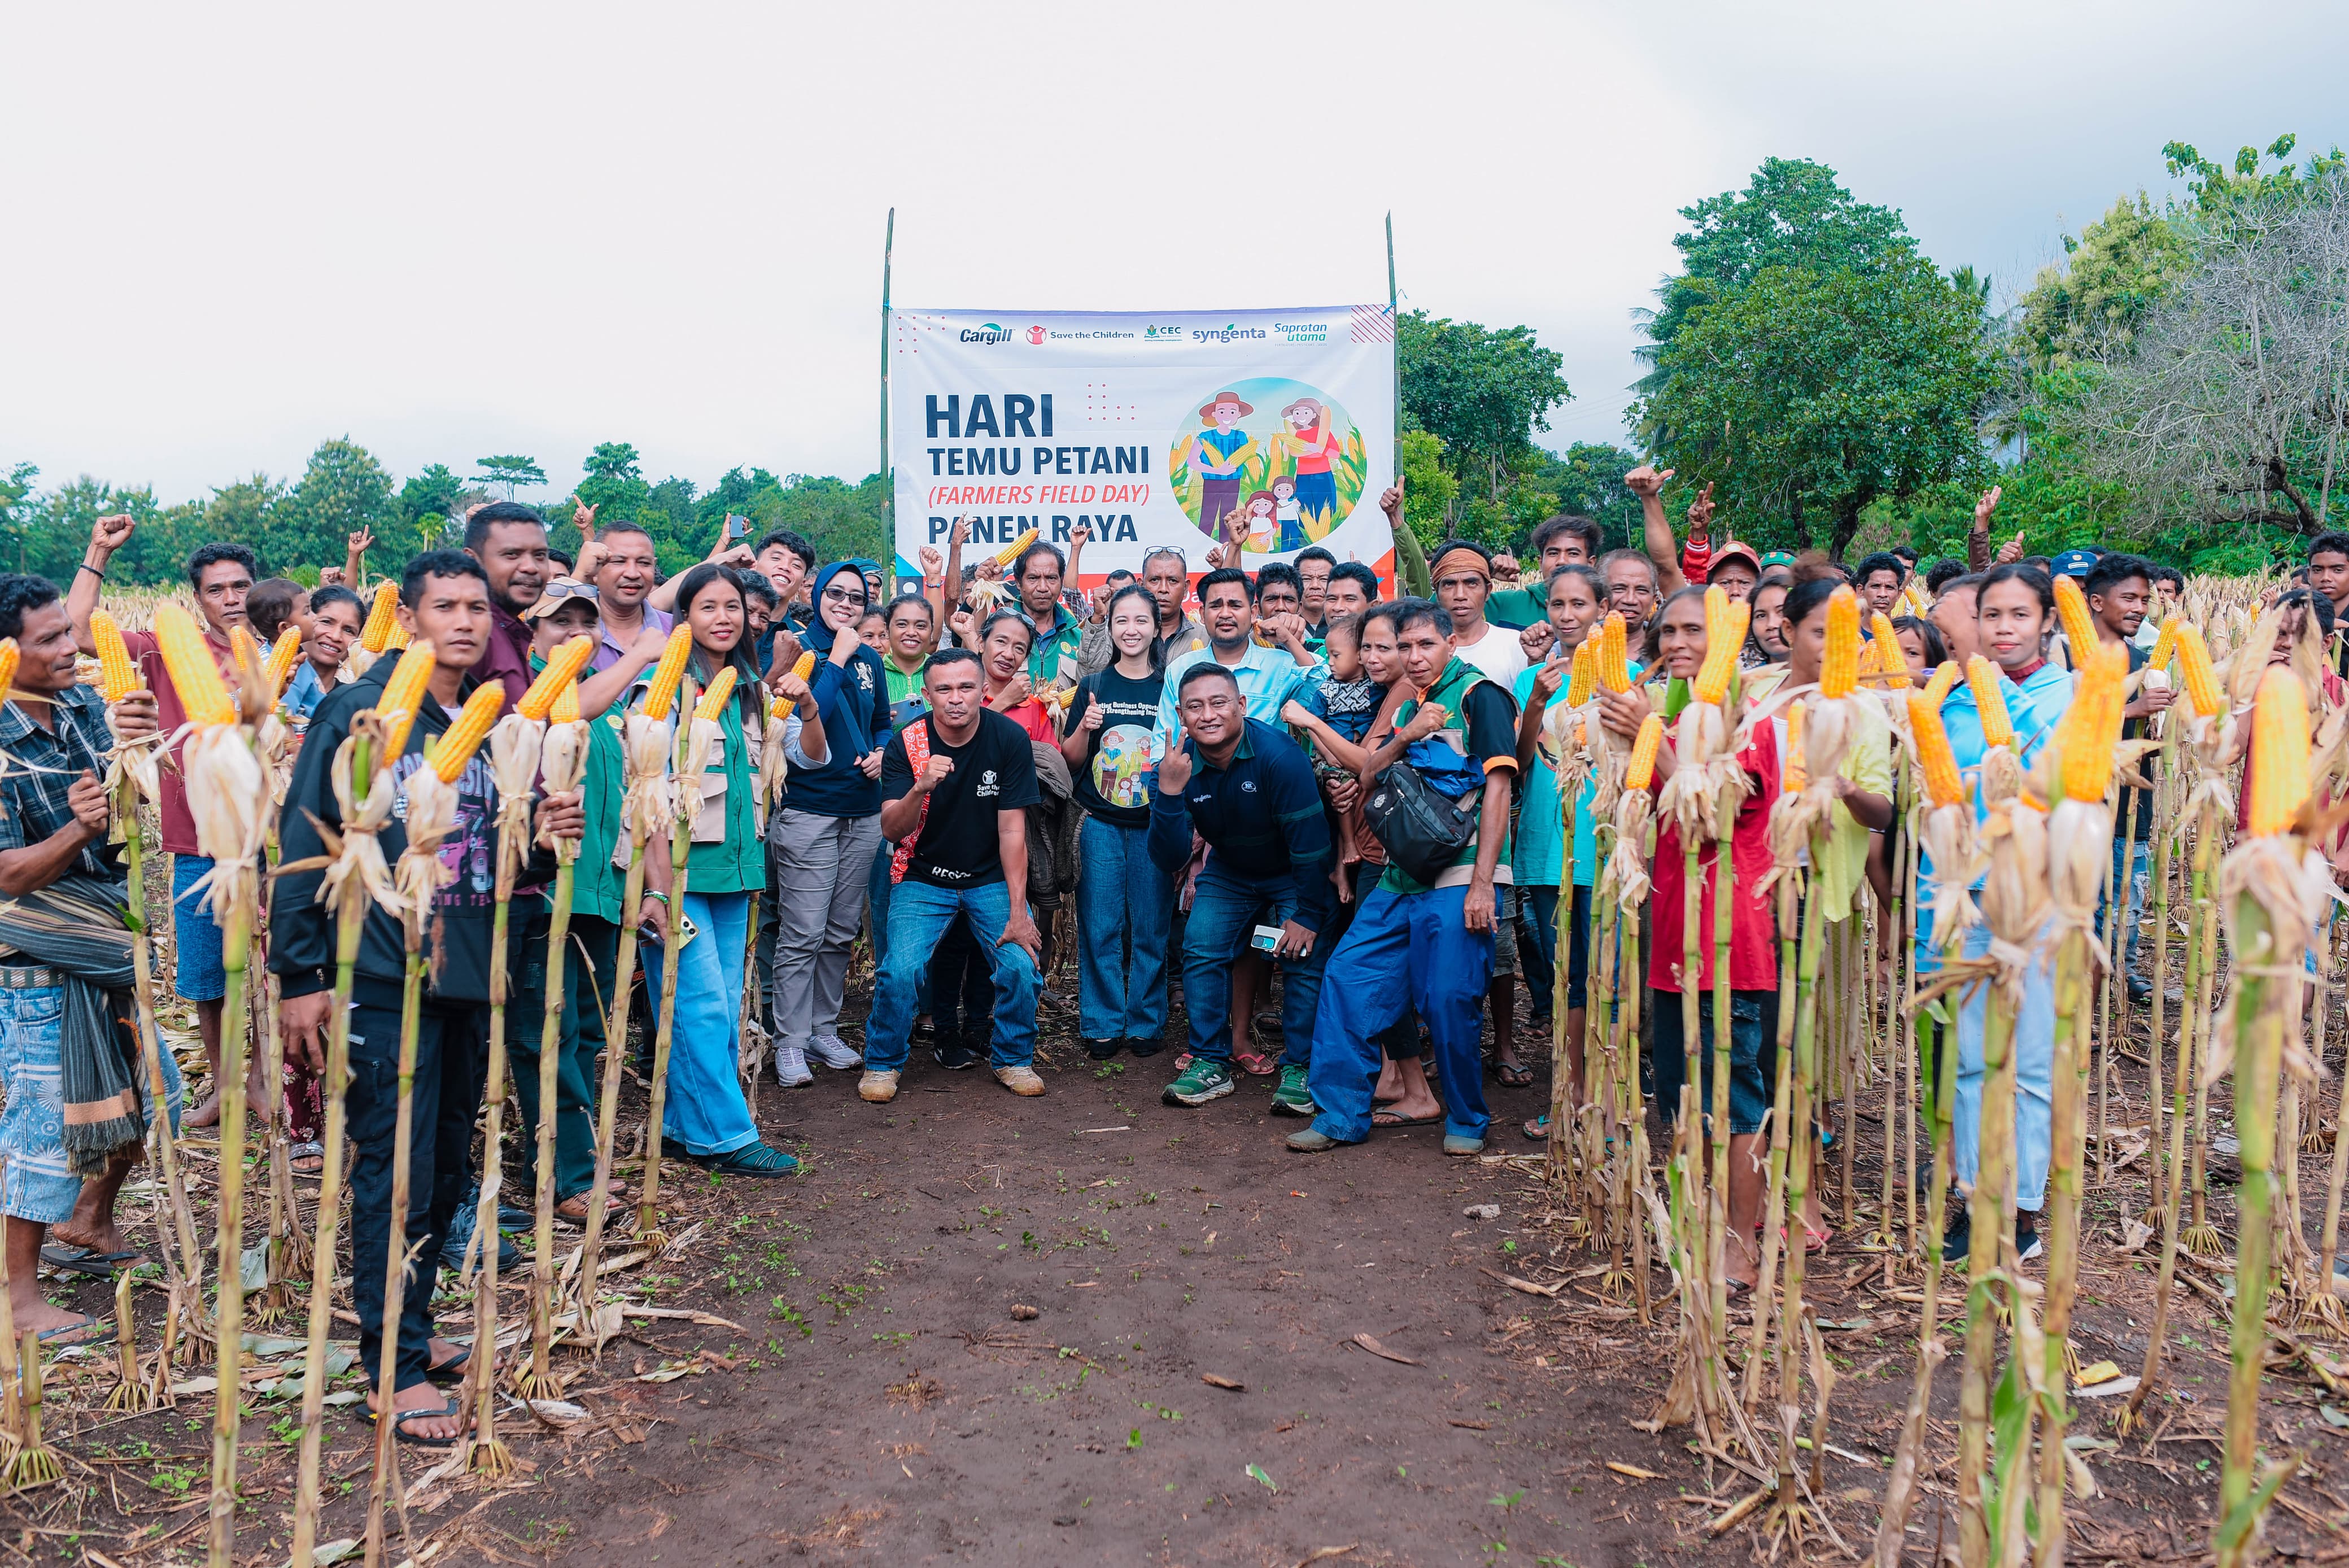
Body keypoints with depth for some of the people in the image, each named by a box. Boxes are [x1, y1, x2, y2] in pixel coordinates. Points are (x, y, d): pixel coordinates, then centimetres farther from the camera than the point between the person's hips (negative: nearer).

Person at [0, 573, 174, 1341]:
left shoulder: (83, 703, 0)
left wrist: (138, 744, -31)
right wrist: (78, 828, -36)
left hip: (110, 944, 7)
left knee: (146, 1091, 18)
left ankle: (91, 1220, 41)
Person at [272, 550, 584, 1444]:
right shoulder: (360, 713, -8)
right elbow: (303, 846, -10)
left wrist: (545, 840, -6)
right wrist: (301, 977, -13)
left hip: (469, 977, 6)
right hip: (383, 979, -6)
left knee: (448, 1167, 15)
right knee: (395, 1172, -2)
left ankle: (409, 1325, 31)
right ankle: (395, 1369, 8)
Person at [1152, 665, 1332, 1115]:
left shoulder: (1277, 753, -32)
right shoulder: (1179, 765, -19)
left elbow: (1311, 842, -26)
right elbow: (1170, 861, -23)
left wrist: (1307, 915, -21)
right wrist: (1168, 794, -38)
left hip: (1295, 874, -4)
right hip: (1228, 872, 4)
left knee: (1303, 958, -16)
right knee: (1200, 950, -8)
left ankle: (1299, 1068, -1)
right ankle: (1211, 1065, 5)